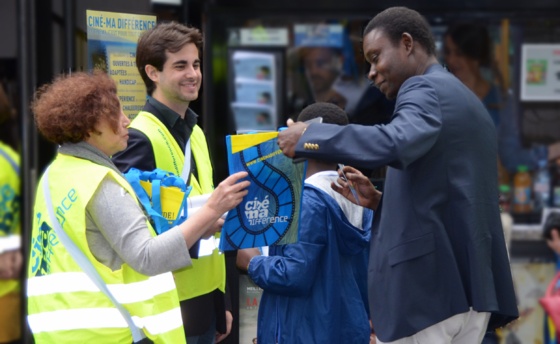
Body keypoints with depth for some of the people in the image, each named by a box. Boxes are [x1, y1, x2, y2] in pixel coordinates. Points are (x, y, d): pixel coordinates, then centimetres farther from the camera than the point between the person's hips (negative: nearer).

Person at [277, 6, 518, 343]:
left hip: (428, 287, -9)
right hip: (471, 283, 9)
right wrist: (380, 200, 17)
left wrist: (309, 137, -20)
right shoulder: (467, 100, 22)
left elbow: (395, 143, -29)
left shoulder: (424, 89, -8)